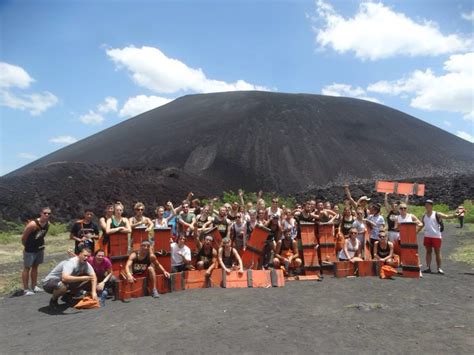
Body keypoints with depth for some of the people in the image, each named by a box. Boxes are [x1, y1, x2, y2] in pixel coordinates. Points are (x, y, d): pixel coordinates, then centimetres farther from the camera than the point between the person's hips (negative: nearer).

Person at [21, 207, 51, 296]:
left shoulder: (48, 224, -7)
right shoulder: (33, 224, -28)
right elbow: (24, 237, -17)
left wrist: (41, 243, 9)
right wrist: (26, 246, -3)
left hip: (39, 248, 7)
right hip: (30, 250, -7)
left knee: (35, 267, 17)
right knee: (27, 268, 4)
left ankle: (34, 286, 29)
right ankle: (26, 289, 12)